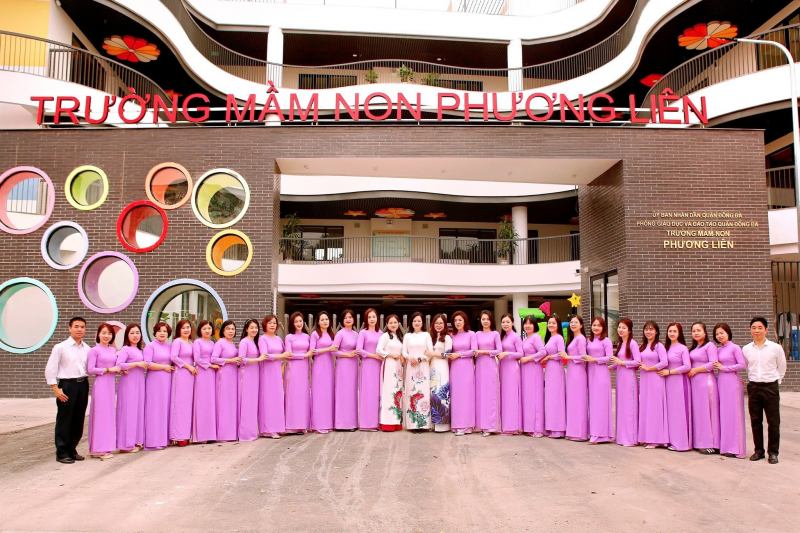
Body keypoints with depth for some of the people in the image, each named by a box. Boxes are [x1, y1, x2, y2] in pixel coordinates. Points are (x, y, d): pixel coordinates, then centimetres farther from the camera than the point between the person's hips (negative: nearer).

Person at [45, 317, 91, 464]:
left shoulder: (87, 349, 7)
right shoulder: (60, 347, -5)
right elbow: (50, 370, -6)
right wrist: (55, 389, -11)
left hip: (83, 385, 4)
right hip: (67, 385, -4)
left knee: (78, 420, 10)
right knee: (64, 420, 2)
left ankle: (72, 450, 25)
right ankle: (62, 453, 14)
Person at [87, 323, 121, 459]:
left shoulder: (113, 350, 12)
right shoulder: (94, 350, -7)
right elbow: (90, 370, -13)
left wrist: (119, 370, 0)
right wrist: (108, 369, -13)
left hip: (111, 384, 7)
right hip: (100, 384, -7)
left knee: (109, 414, 9)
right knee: (100, 414, -3)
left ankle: (106, 446, 17)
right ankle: (99, 449, 5)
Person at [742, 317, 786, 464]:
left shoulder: (776, 348, -6)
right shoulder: (746, 349, 1)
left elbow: (782, 367, 7)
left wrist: (775, 381, 9)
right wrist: (753, 380, 11)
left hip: (771, 387, -2)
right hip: (753, 387, 2)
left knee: (773, 421, 2)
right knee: (755, 421, 8)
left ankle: (773, 452, 13)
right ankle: (758, 450, 19)